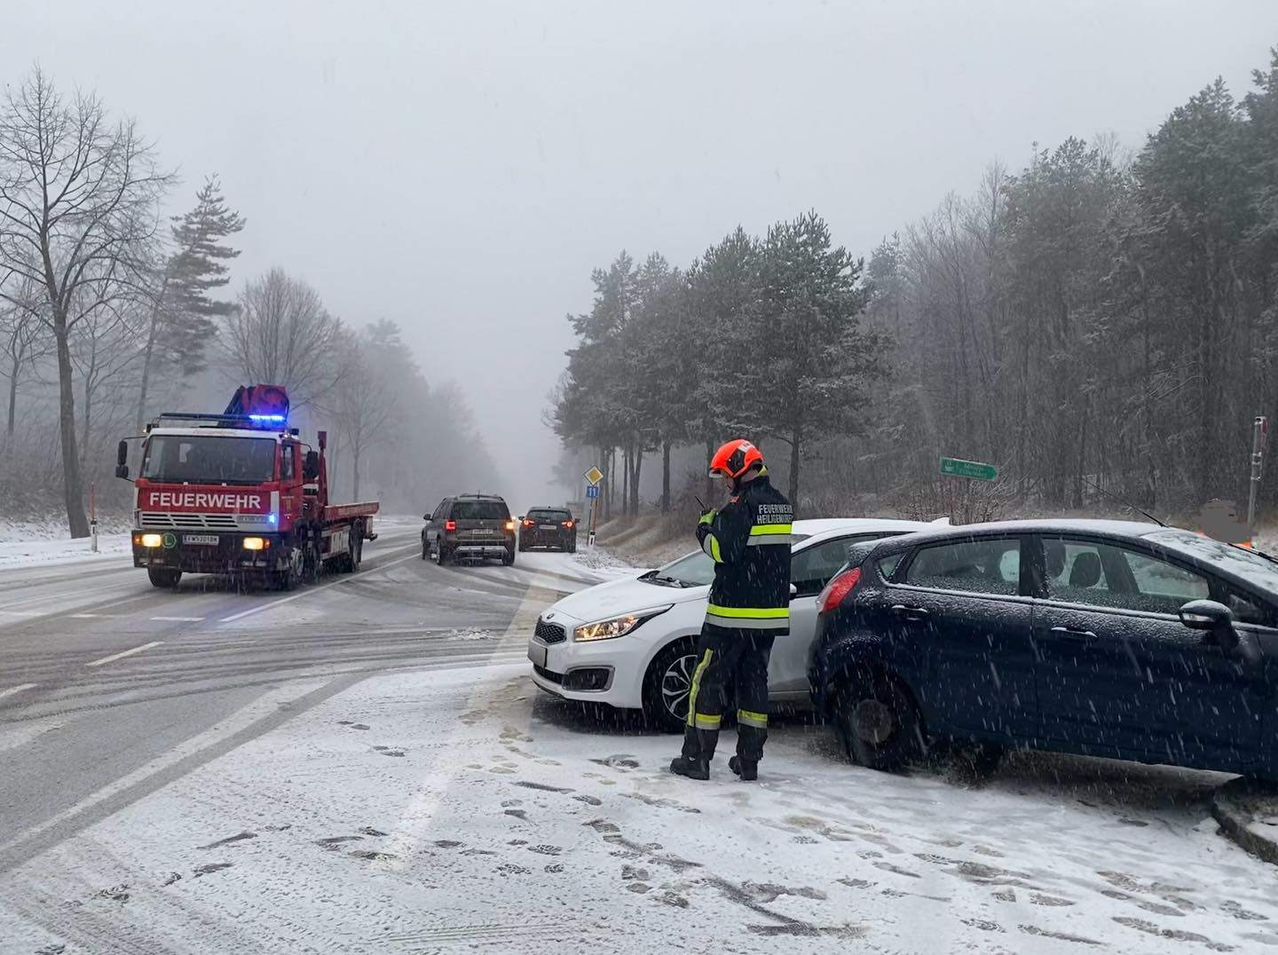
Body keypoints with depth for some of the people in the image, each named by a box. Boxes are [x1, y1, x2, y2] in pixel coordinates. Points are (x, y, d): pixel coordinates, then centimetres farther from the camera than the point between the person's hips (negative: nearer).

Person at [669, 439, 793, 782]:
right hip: (771, 613, 8)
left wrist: (705, 532, -3)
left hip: (733, 612, -8)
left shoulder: (742, 507, -15)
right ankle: (749, 760, 17)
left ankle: (696, 758, 4)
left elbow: (724, 551, -22)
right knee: (754, 681, 14)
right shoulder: (782, 505, 12)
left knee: (708, 681, 1)